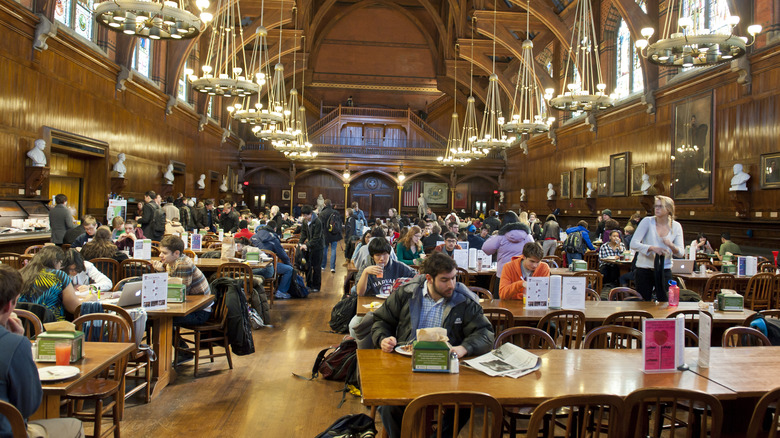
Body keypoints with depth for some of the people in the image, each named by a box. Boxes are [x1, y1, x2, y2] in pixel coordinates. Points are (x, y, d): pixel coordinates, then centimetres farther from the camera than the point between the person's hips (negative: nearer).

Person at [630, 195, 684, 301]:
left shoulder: (676, 226, 4)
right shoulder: (647, 221, -5)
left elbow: (681, 253, 0)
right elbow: (633, 244, -13)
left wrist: (671, 245, -21)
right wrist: (652, 248, -26)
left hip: (665, 270, 2)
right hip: (644, 270, -2)